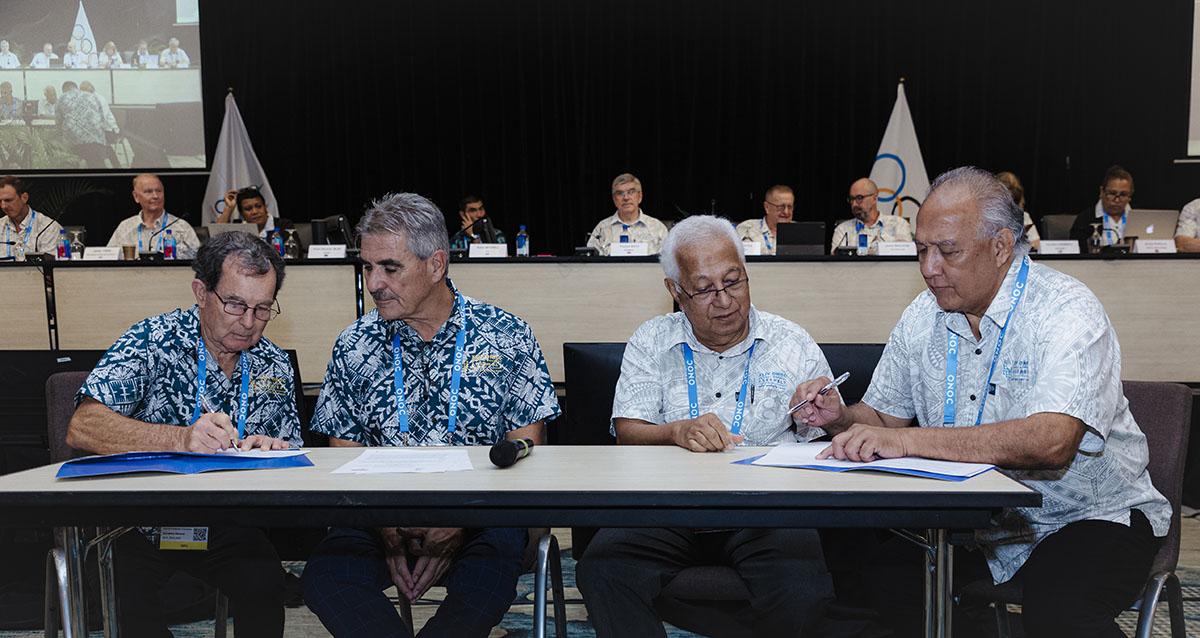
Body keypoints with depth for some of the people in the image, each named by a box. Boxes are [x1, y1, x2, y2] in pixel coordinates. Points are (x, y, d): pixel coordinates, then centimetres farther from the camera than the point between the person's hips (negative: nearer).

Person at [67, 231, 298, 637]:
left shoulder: (274, 366, 5)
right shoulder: (151, 343, -9)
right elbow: (82, 429, -22)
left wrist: (276, 453, -17)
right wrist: (180, 439, -37)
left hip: (225, 526, 3)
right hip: (142, 523, -3)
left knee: (265, 585, -25)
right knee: (130, 601, -30)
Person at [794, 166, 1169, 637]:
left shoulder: (1067, 311, -18)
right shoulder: (922, 318, 3)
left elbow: (1051, 443, -34)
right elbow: (884, 416, 10)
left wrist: (909, 440, -40)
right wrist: (840, 418, -13)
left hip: (1092, 516, -6)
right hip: (978, 521, 6)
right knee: (872, 570, -15)